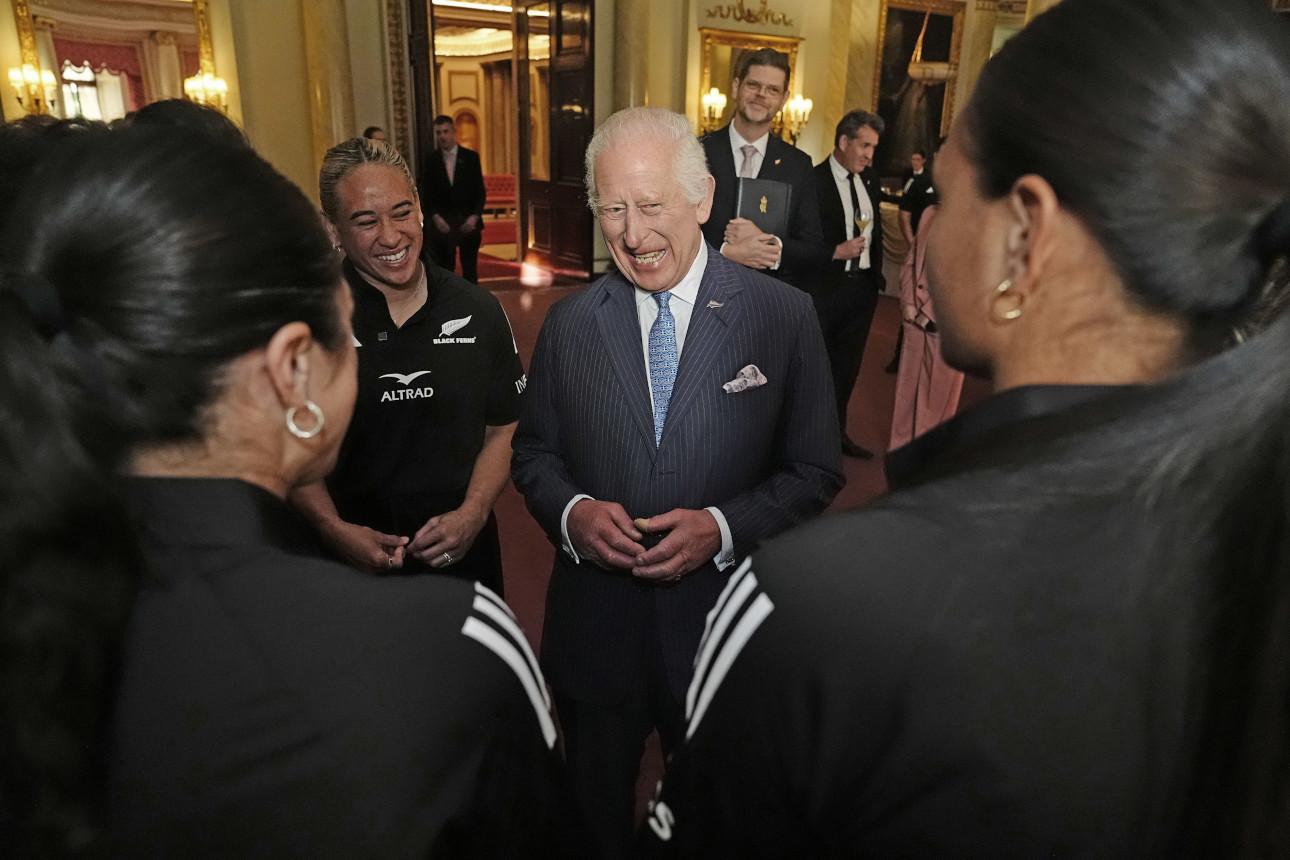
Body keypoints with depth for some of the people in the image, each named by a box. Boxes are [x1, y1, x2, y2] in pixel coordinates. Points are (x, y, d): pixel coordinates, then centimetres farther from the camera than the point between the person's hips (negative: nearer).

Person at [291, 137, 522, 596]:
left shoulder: (477, 311, -4)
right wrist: (335, 528, -16)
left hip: (462, 553, 2)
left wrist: (472, 514, -12)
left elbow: (504, 429, 2)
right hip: (349, 562, -1)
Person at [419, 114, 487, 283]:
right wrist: (435, 217, -12)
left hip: (469, 221, 0)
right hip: (442, 224, 0)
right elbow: (426, 194, 3)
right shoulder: (430, 160, 3)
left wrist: (474, 216, -11)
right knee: (444, 271, 0)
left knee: (470, 269, 5)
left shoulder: (471, 157, 2)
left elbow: (480, 191, 2)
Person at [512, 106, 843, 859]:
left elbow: (816, 472, -6)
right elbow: (534, 452, 5)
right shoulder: (569, 323, -2)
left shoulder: (785, 316, -9)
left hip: (725, 623, -1)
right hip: (594, 625, 2)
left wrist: (722, 528, -21)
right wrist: (570, 511, -16)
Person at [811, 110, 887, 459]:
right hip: (825, 285, -7)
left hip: (863, 285, 7)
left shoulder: (869, 180, 8)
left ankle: (837, 431, 30)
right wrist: (835, 252, -21)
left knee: (847, 363, 16)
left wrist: (877, 270, 10)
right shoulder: (813, 180, -13)